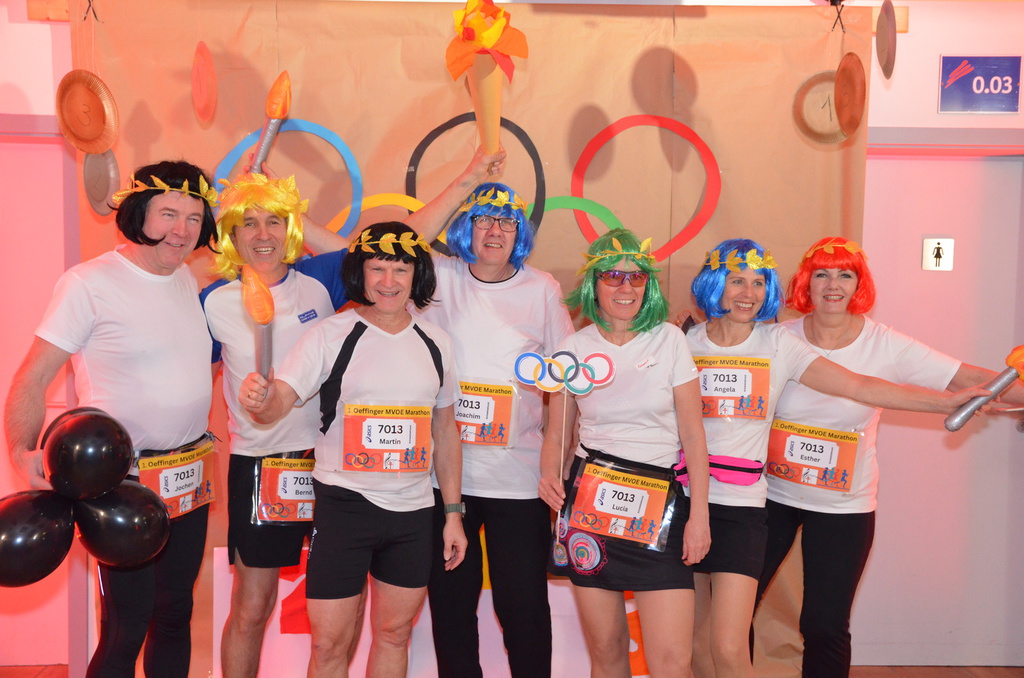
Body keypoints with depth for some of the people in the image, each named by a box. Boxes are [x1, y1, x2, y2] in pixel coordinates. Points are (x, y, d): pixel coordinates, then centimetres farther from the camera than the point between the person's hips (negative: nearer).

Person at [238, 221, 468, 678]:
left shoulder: (435, 343, 6)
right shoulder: (330, 335, -5)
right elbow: (277, 403, -15)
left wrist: (454, 512, 11)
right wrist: (259, 401, -39)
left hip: (413, 508, 4)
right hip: (343, 503, -3)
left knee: (394, 633, 15)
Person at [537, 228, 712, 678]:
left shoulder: (669, 340, 2)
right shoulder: (574, 349, 5)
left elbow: (693, 435, 2)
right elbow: (556, 435, 11)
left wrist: (699, 514, -3)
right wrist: (550, 475, -10)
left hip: (660, 505, -1)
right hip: (590, 501, 1)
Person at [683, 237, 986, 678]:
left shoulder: (776, 344, 3)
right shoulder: (686, 342, 5)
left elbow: (858, 386, -3)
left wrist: (948, 402, -6)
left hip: (741, 506, -1)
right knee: (699, 641, 9)